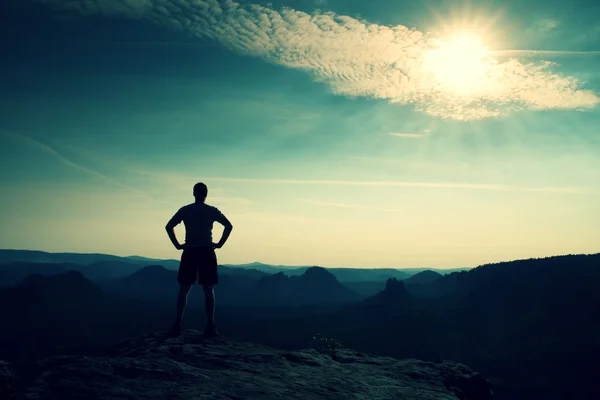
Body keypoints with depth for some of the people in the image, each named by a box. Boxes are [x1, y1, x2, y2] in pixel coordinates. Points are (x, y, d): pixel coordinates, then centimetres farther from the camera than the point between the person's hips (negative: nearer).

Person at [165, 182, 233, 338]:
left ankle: (178, 325, 1)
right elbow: (229, 226, -7)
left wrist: (177, 245, 2)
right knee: (208, 290, 2)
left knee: (184, 289, 8)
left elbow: (169, 226, -1)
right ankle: (210, 326, -3)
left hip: (189, 252, 1)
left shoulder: (185, 210, 5)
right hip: (207, 252, -1)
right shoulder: (212, 211, 3)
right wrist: (220, 243, -3)